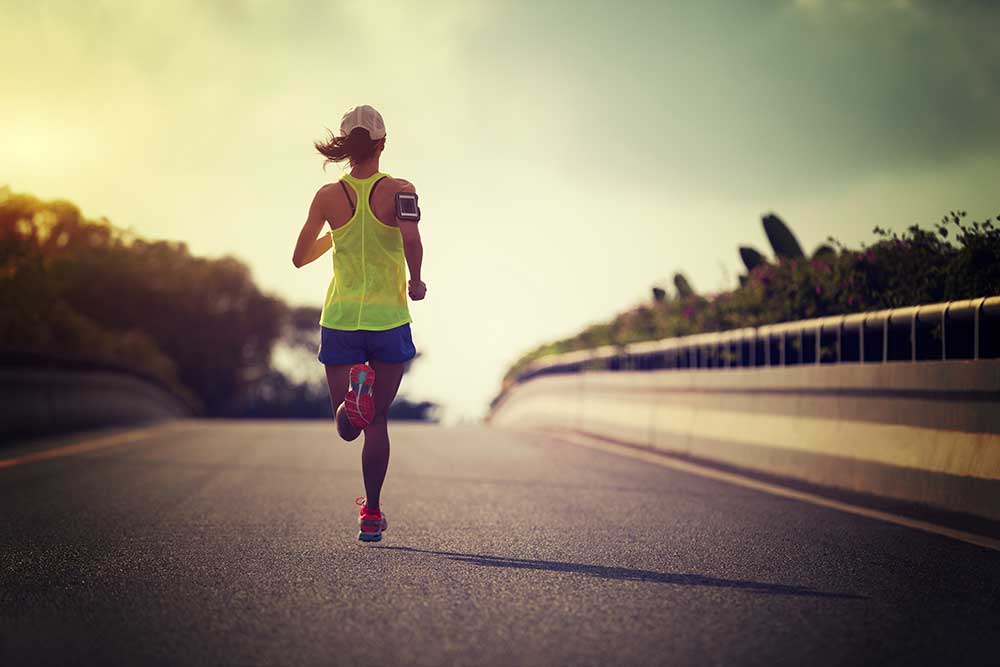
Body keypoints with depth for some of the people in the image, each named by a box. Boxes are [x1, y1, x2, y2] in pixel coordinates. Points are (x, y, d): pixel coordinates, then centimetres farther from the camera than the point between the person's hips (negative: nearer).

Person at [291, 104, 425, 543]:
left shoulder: (329, 196, -1)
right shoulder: (399, 190, -8)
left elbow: (300, 257, 7)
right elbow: (411, 239, -26)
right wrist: (416, 279, -9)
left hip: (340, 320, 1)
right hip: (389, 320, -1)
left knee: (348, 427, 9)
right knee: (377, 420, 12)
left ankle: (350, 400, -27)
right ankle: (371, 514, 13)